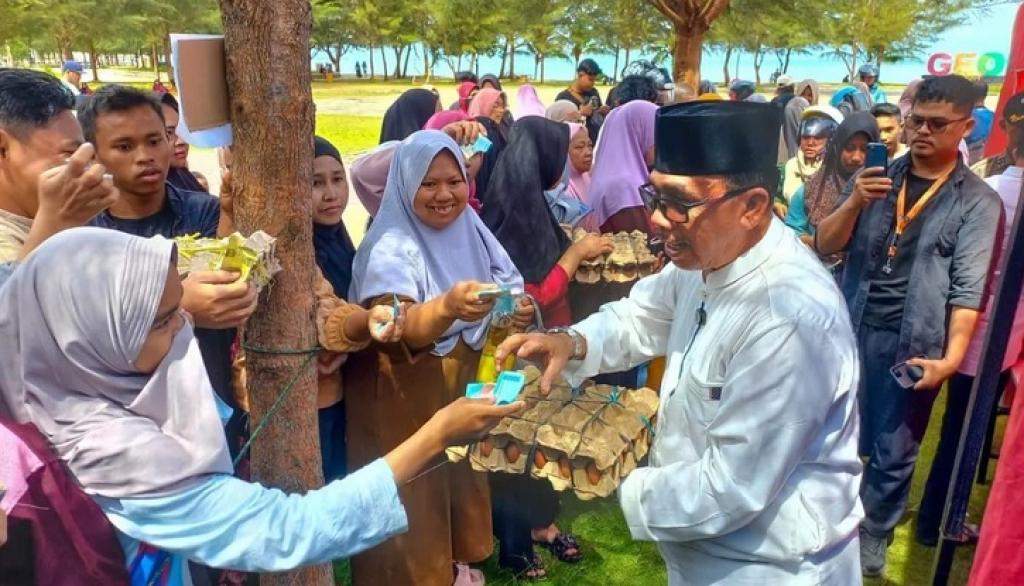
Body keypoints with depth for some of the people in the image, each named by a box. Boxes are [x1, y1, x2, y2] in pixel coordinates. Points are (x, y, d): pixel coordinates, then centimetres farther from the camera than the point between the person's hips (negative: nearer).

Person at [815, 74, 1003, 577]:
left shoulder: (978, 202, -2)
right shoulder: (877, 177, 7)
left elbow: (968, 289, -9)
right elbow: (825, 247, 0)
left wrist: (951, 356, -20)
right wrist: (854, 202, -17)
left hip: (912, 345, -2)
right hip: (851, 331, 3)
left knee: (893, 454, 9)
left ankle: (871, 543, 28)